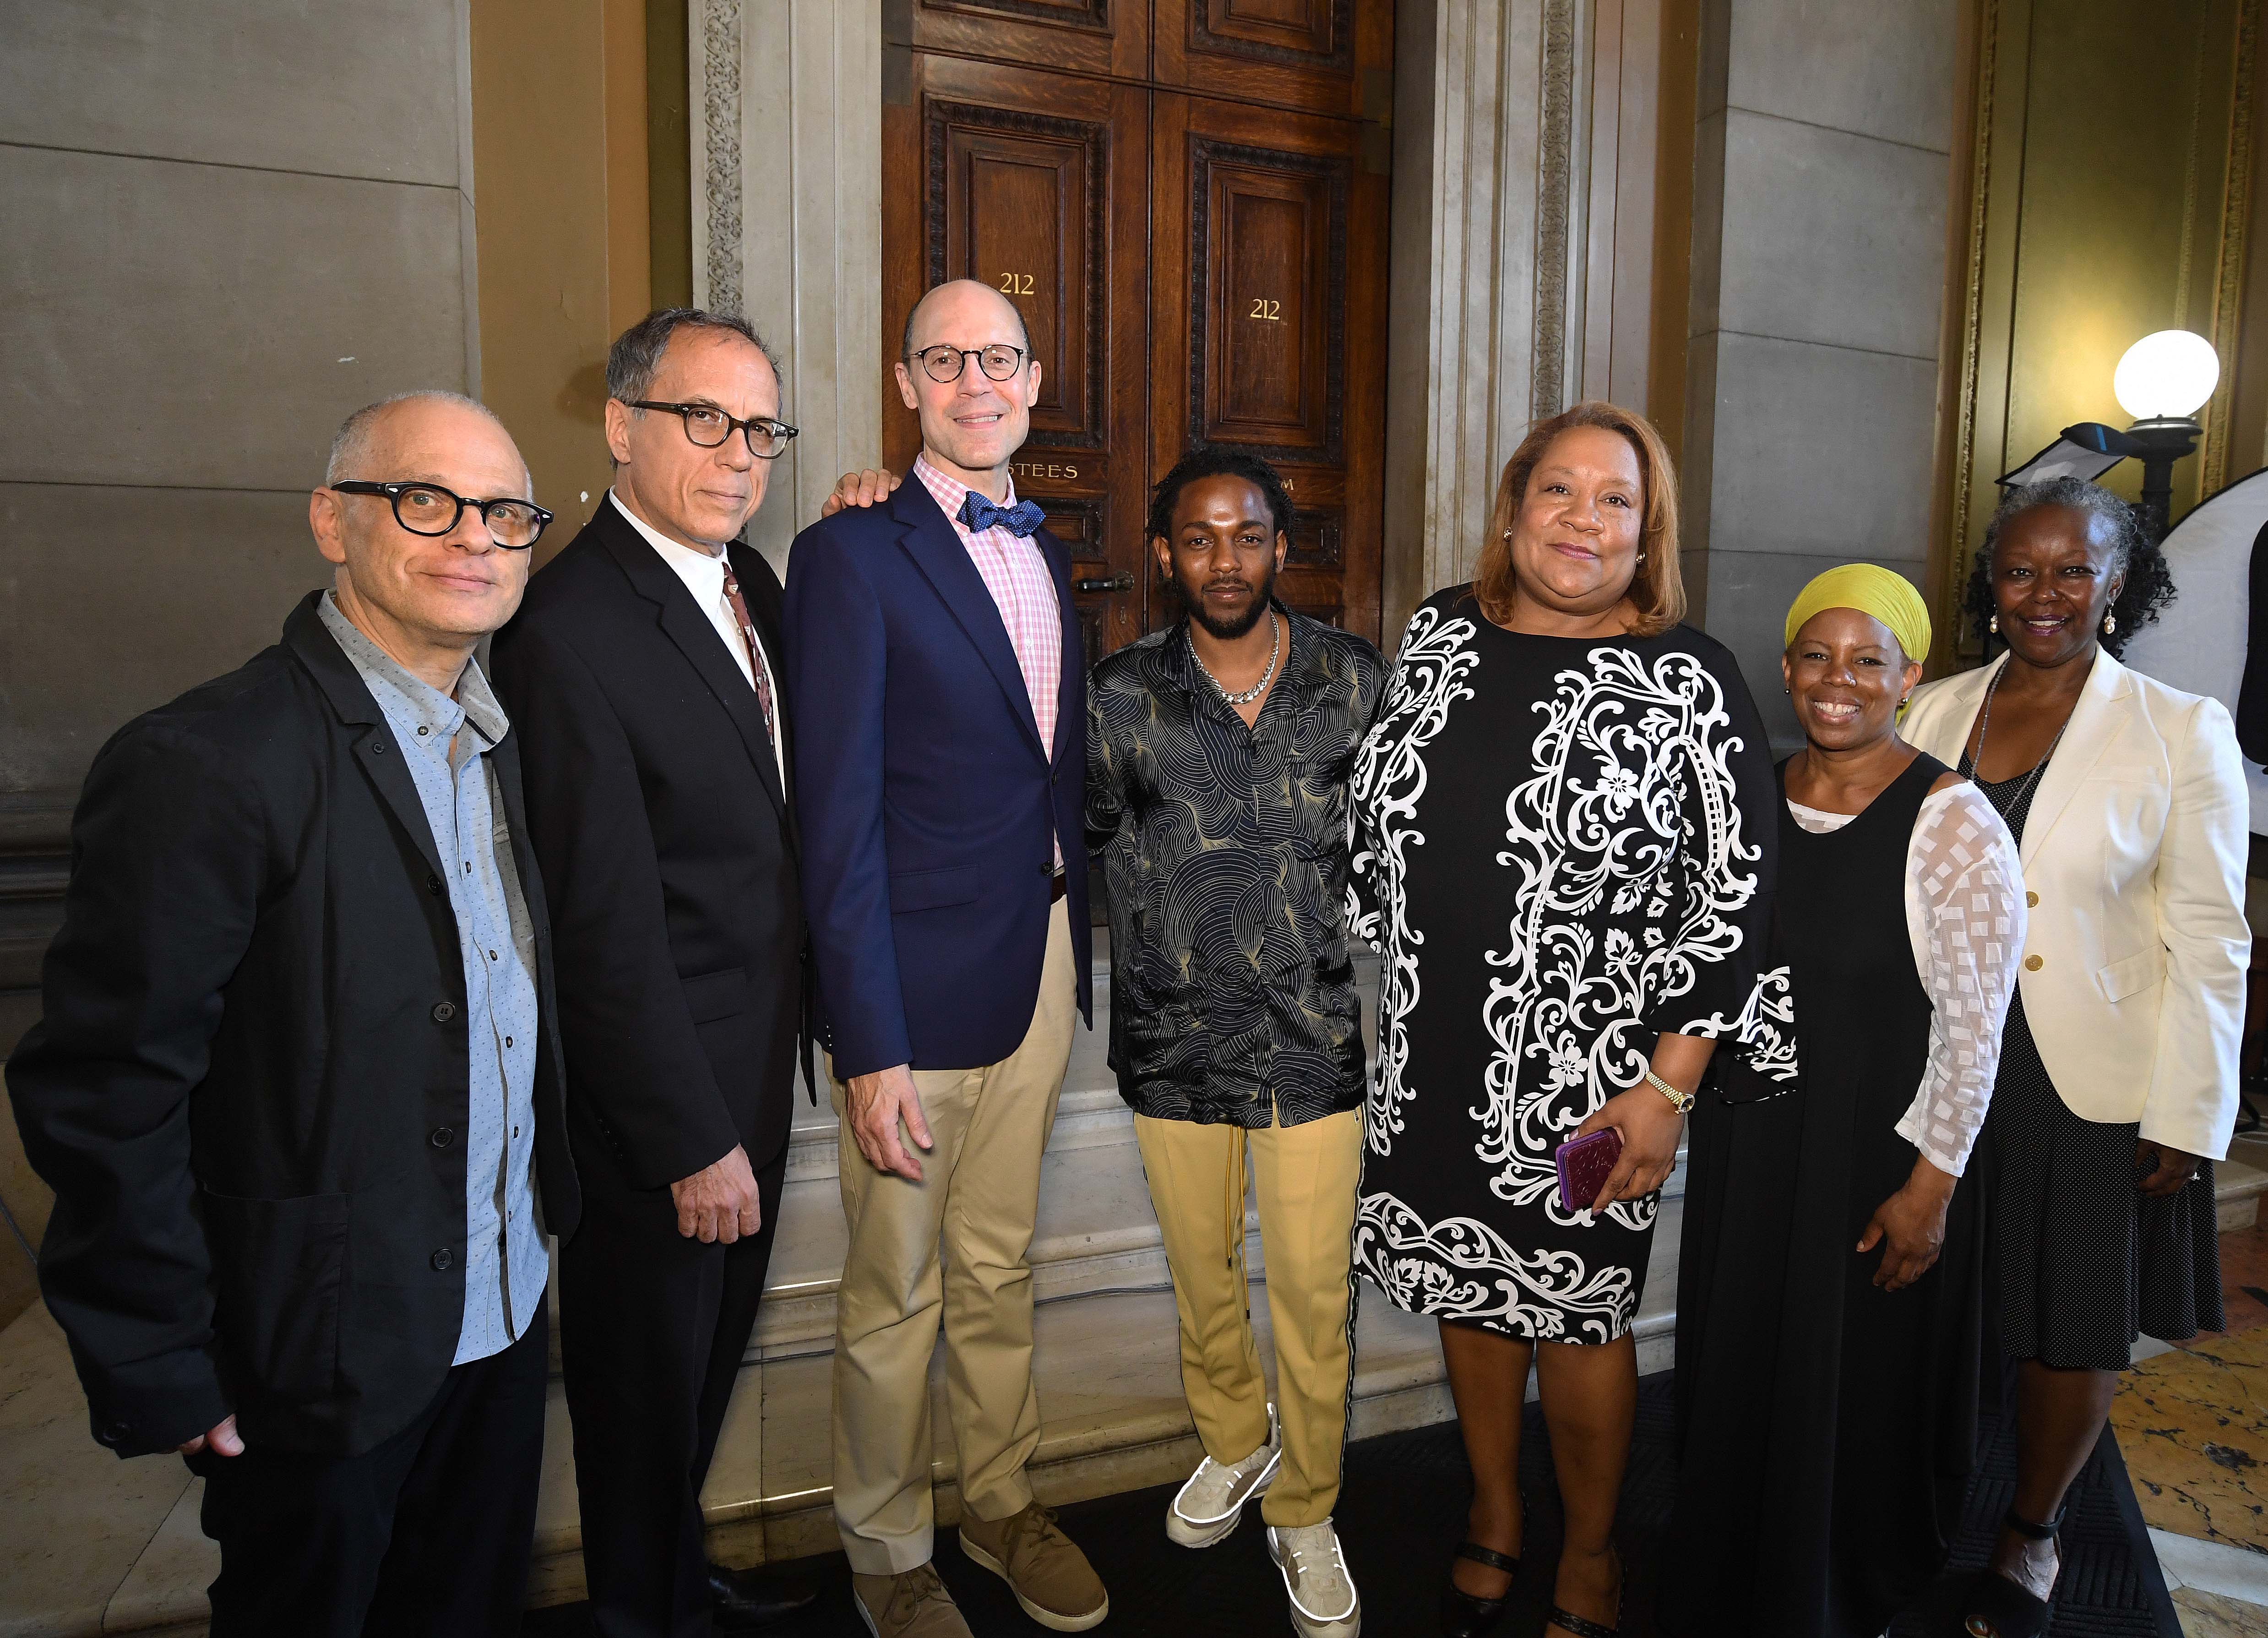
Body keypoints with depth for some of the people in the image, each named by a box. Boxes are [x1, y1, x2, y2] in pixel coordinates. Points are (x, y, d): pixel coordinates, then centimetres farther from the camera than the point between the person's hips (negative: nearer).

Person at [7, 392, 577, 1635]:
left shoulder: (500, 737, 4)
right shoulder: (205, 765, -21)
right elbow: (103, 1093, -19)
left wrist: (551, 1208, 8)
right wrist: (159, 1376, -14)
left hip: (508, 1316, 7)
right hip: (329, 1352, -6)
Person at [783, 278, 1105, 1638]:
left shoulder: (1047, 554, 11)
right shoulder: (853, 555, -11)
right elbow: (840, 816, -16)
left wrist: (1078, 959, 9)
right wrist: (868, 1043, -18)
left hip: (1043, 968, 6)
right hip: (920, 985, -6)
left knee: (1002, 1270, 21)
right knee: (897, 1296, 11)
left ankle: (1004, 1505, 41)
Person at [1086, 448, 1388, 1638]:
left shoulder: (1356, 680, -4)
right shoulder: (1118, 699, -7)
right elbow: (1083, 839, 6)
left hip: (1314, 1038, -1)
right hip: (1175, 1043, 1)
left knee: (1315, 1288, 7)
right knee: (1200, 1271, 19)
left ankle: (1304, 1511, 31)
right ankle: (1233, 1445, 47)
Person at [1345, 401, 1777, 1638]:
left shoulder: (1689, 683, -11)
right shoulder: (1441, 633, 2)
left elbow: (1733, 897, -11)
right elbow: (1374, 813, 12)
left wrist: (1669, 1085, -14)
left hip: (1586, 1083, -4)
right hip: (1431, 1059, 4)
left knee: (1574, 1314, 11)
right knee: (1466, 1290, 18)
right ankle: (1494, 1515, 43)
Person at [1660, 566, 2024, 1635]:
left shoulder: (1951, 824, -16)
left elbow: (1974, 1022, -15)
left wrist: (1931, 1186, -14)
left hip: (1876, 1149, -5)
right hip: (1743, 1138, 5)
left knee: (1856, 1385, 12)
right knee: (1736, 1367, 19)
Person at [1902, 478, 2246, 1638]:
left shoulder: (2183, 734, -6)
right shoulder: (1934, 712, 2)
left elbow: (2209, 944, -6)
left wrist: (2186, 1117, -8)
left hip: (2091, 1085, -2)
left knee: (2073, 1325, 13)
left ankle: (2029, 1535, 36)